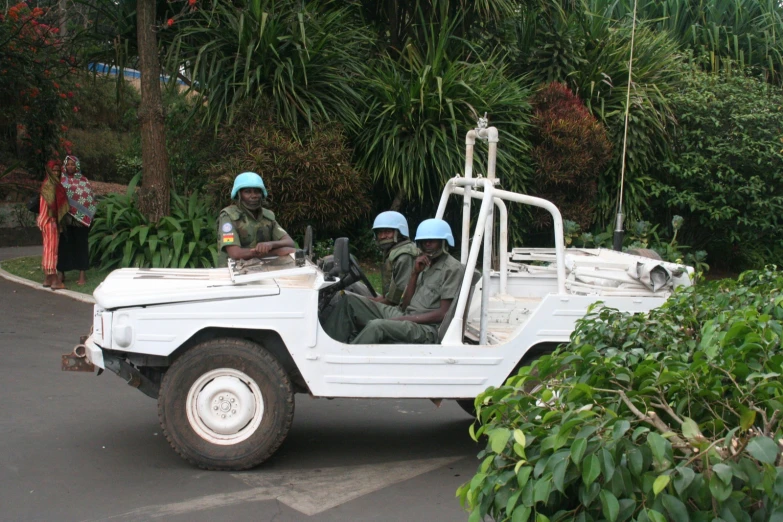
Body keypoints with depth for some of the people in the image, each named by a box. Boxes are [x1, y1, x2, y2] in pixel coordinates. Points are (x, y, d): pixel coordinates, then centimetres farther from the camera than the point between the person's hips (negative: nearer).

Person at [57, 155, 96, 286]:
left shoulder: (83, 180, 4)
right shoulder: (61, 181, 7)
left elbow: (89, 199, 2)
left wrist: (87, 216, -8)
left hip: (80, 219, -1)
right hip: (65, 219, 1)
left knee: (81, 244, 2)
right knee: (63, 245, 4)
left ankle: (83, 274, 6)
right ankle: (61, 274, 12)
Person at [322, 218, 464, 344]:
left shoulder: (452, 268, -5)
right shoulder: (424, 264, 19)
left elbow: (442, 314, -13)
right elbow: (405, 304, 13)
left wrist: (404, 319, -17)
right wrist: (414, 273, 0)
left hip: (426, 328, -8)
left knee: (376, 326, -35)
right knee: (350, 301, -2)